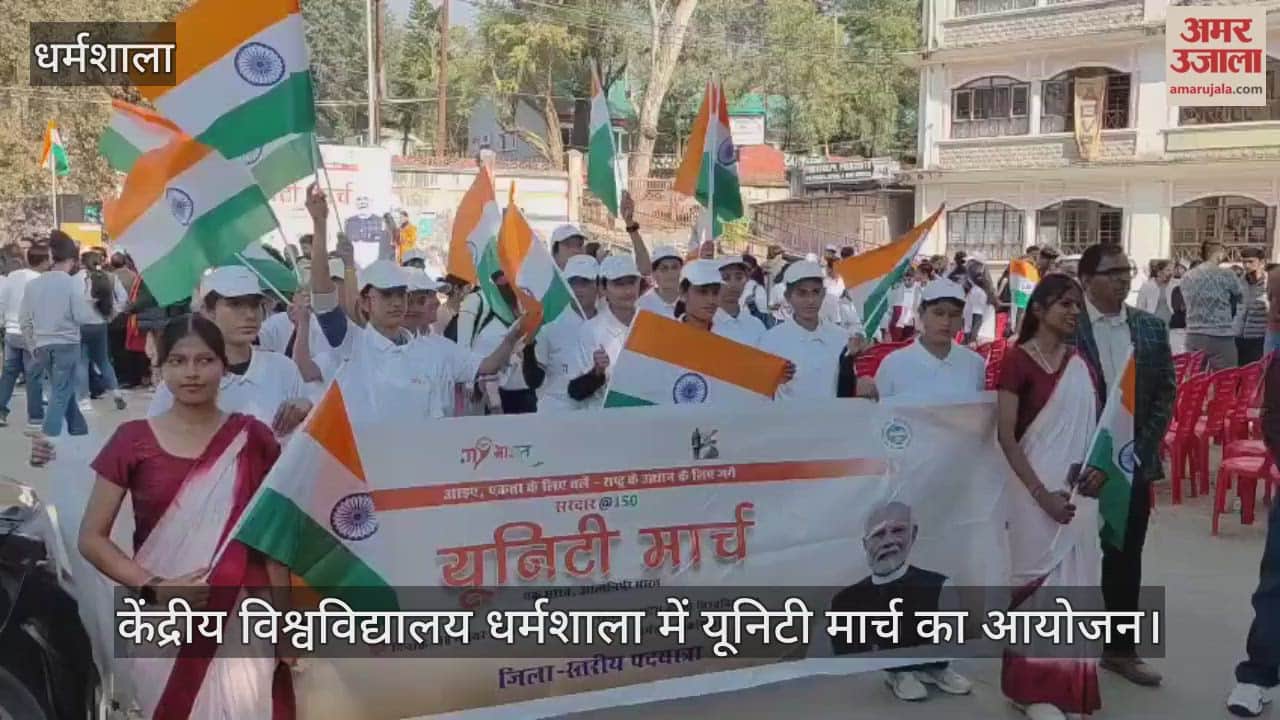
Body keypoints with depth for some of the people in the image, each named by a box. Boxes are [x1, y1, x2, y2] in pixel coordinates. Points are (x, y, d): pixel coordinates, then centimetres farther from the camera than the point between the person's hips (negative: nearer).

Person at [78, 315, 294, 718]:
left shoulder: (251, 438, 1)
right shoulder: (132, 441, -1)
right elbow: (91, 539, 1)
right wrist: (153, 589, -11)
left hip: (243, 614, 0)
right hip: (165, 618, 1)